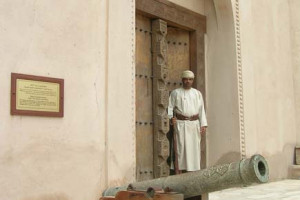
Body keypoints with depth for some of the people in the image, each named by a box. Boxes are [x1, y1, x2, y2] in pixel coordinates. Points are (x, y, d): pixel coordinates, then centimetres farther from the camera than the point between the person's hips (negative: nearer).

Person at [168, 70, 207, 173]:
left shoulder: (197, 93, 13)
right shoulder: (175, 93, 6)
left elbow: (201, 110, 11)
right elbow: (170, 107, 2)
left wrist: (203, 125, 3)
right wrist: (171, 117, -16)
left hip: (194, 124, 3)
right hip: (180, 124, -3)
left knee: (194, 149, 3)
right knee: (180, 148, -6)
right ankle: (178, 174, -5)